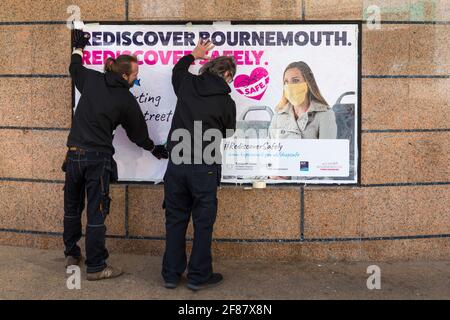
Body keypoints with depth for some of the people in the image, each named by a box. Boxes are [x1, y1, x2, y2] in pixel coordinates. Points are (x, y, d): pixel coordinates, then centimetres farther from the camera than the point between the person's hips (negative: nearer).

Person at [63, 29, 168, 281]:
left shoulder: (92, 79, 4)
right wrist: (154, 148, 26)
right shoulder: (127, 100, -5)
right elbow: (137, 132, 8)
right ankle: (96, 266, 5)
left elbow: (75, 69, 27)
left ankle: (72, 254, 31)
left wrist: (79, 47, 46)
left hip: (74, 153, 5)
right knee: (96, 212, 0)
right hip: (98, 158, -5)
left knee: (72, 207, 18)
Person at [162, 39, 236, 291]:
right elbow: (228, 132, 10)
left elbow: (177, 70, 29)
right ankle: (199, 276, 13)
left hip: (176, 164, 4)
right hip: (205, 168, -4)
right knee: (203, 222, 7)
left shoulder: (187, 84, 4)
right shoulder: (226, 102, -7)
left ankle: (171, 274, 19)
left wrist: (194, 55, 43)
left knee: (175, 219, 13)